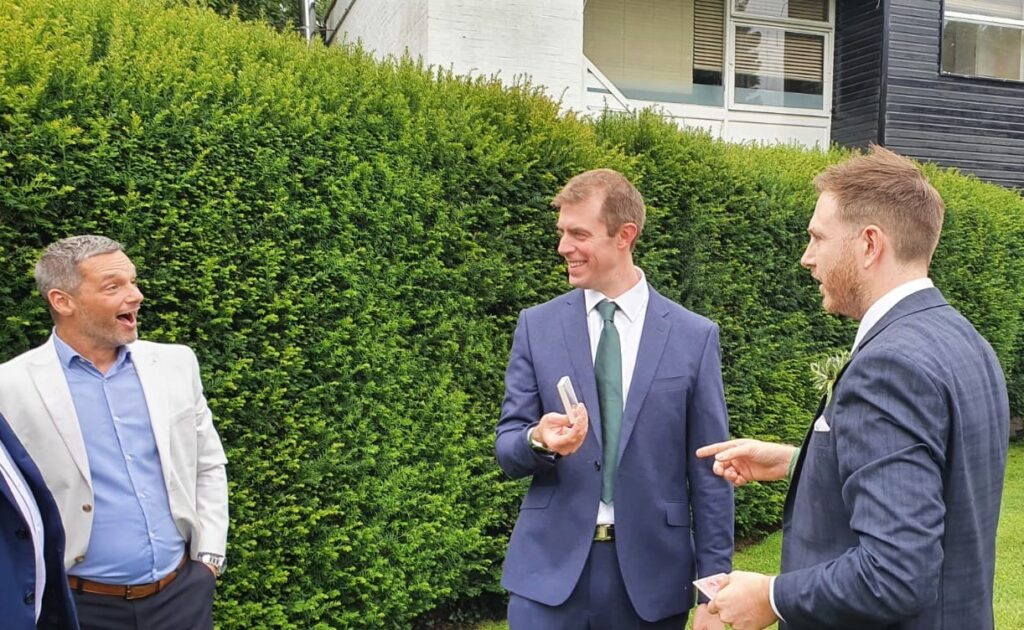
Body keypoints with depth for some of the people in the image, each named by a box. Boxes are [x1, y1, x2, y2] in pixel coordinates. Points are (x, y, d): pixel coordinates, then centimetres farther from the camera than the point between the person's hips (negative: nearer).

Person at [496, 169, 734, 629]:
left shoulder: (694, 336, -2)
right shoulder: (537, 326, 1)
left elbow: (708, 474, 0)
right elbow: (507, 448, 3)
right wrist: (539, 440, -20)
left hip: (650, 571, 0)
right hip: (551, 568, 1)